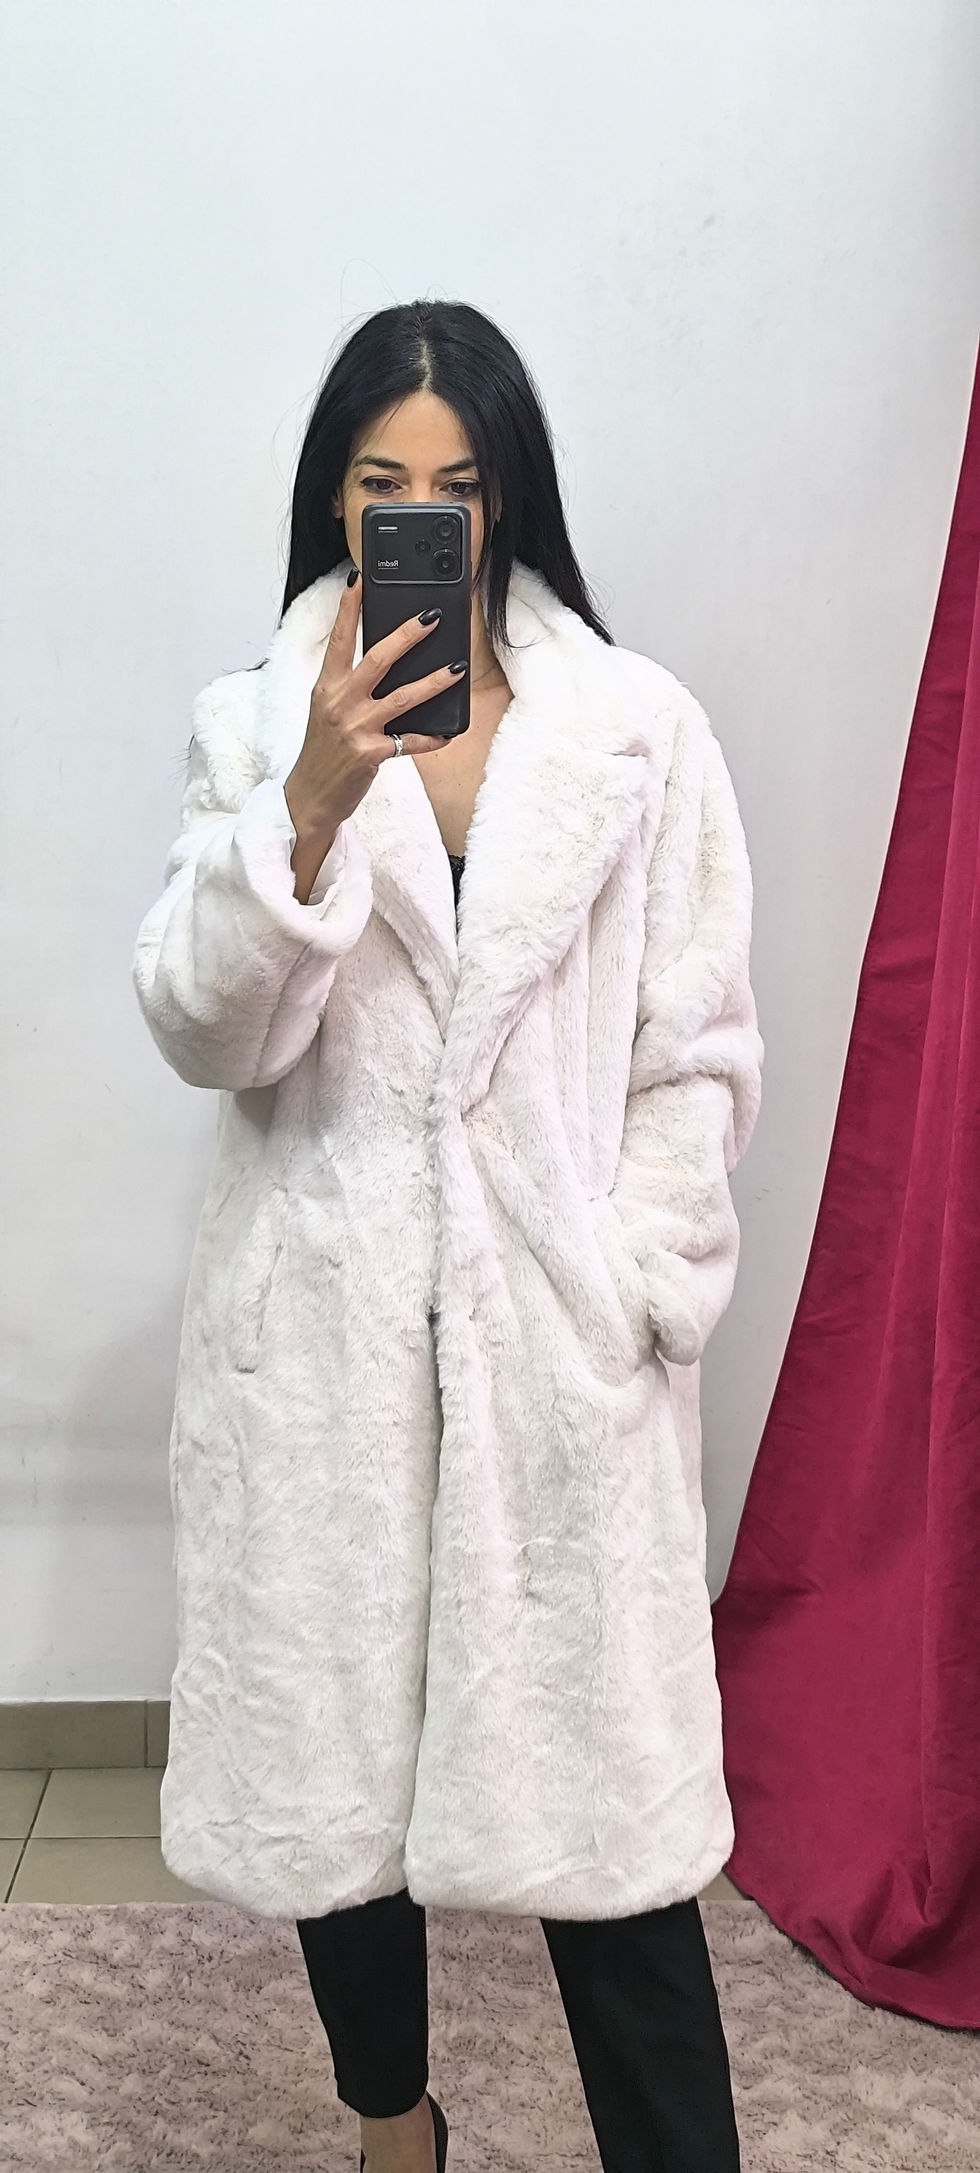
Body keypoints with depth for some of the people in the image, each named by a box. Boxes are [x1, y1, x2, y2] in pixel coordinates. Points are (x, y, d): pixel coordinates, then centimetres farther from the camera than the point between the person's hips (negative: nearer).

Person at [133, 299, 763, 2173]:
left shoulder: (643, 733, 1)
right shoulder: (252, 729, 3)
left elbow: (698, 1058, 2)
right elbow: (205, 1034, -7)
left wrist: (628, 1291, -5)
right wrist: (311, 805, -20)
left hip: (558, 1334, -1)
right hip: (317, 1332, 2)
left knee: (603, 1785, 0)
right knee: (325, 1756, 14)